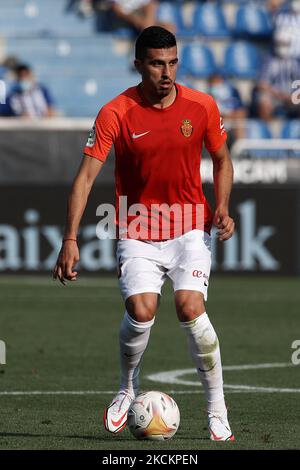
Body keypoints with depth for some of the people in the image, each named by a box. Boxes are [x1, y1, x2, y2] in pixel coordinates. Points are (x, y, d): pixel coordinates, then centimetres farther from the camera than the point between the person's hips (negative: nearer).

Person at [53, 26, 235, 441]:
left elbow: (221, 160, 12)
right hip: (138, 232, 0)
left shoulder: (202, 107, -4)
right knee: (141, 310, -21)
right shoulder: (116, 114, -10)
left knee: (190, 307, -20)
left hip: (190, 229, 0)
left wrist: (222, 209, -6)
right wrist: (70, 240, -20)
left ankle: (218, 412, -6)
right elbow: (86, 177, -12)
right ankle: (127, 391, 9)